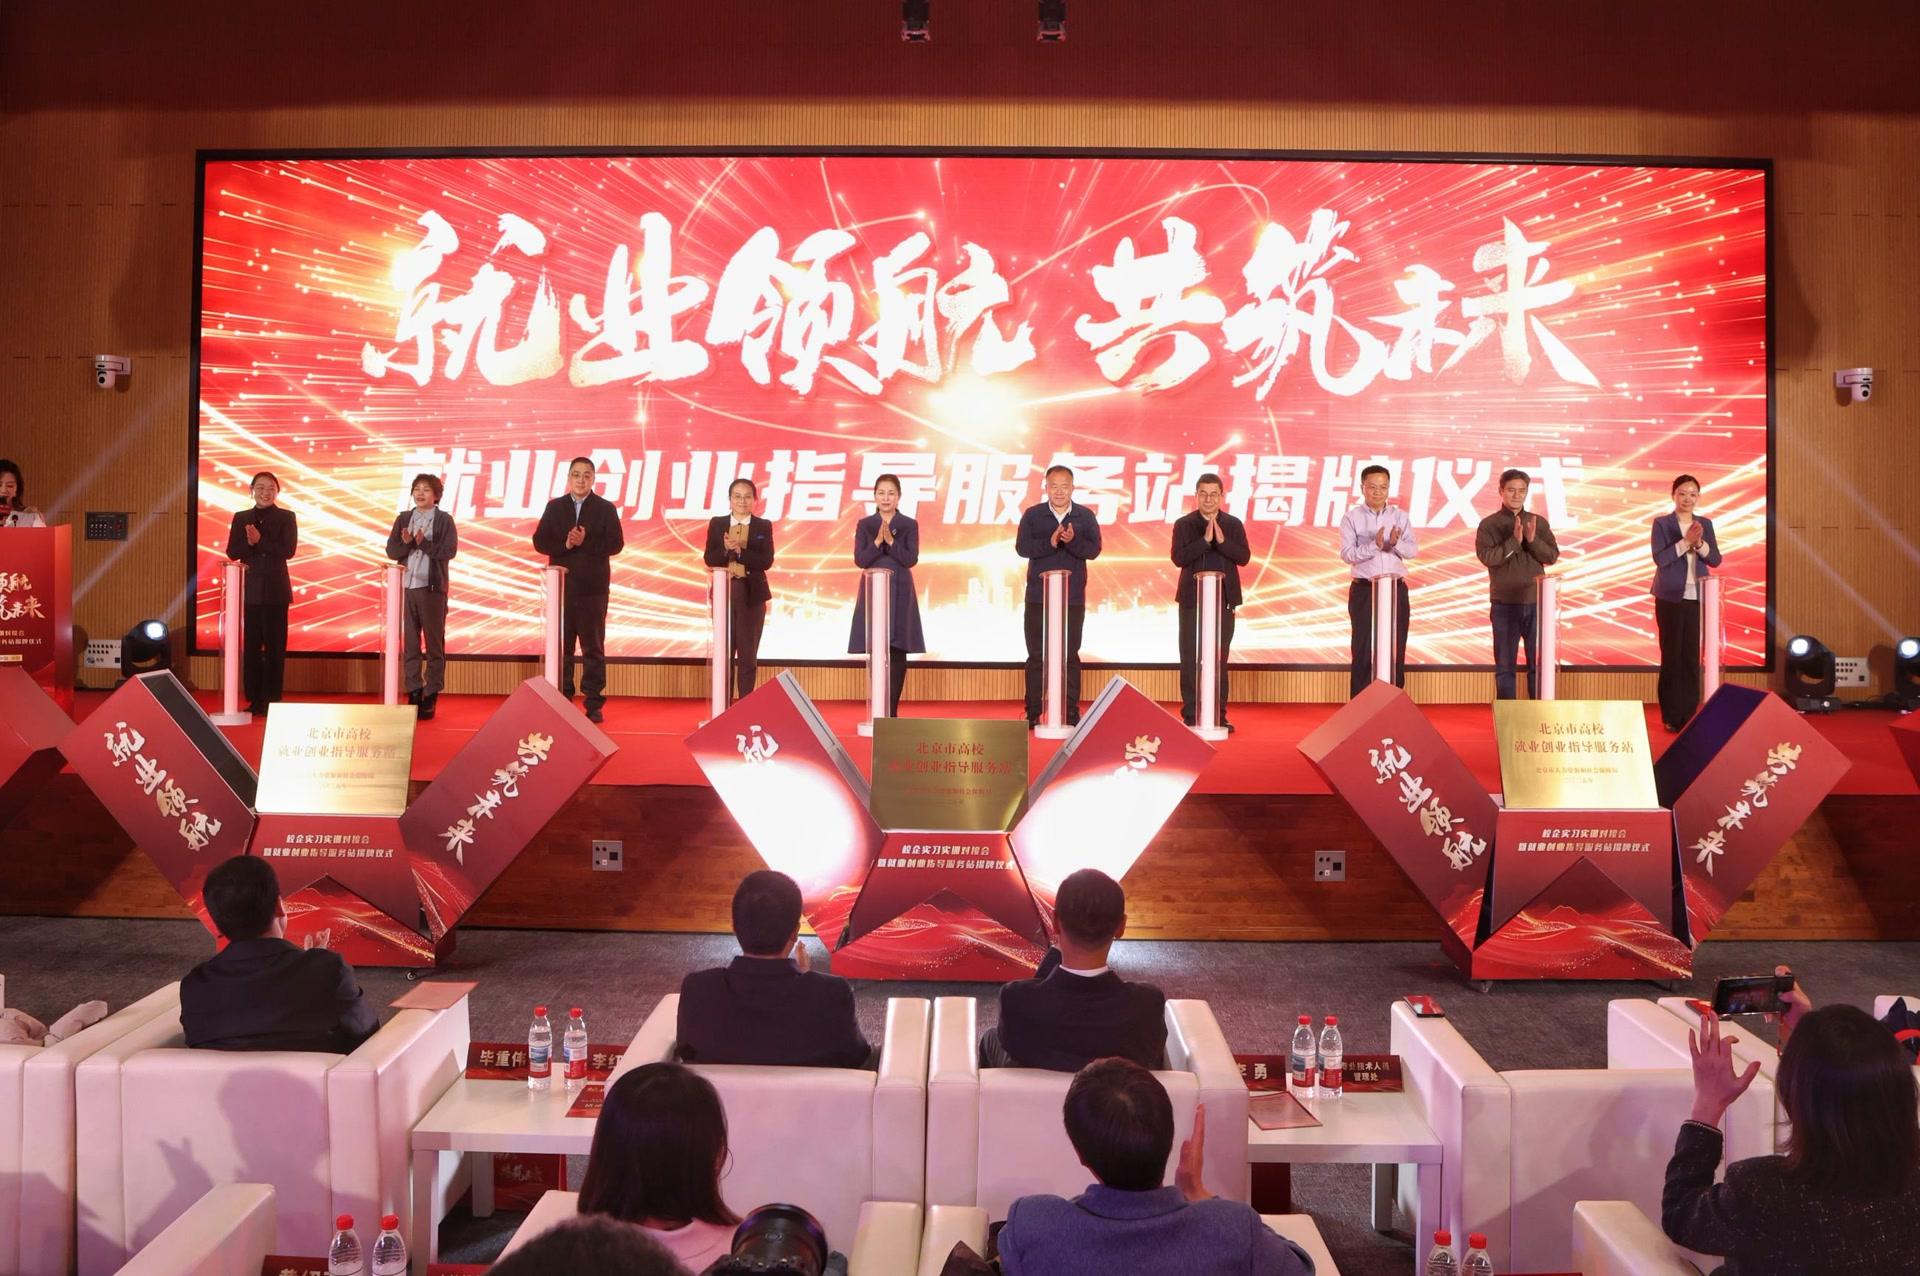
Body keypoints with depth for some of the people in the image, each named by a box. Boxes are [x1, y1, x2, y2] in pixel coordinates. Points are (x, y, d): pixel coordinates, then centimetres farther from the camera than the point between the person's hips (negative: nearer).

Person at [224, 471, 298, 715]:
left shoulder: (286, 518, 4)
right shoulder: (241, 518, 12)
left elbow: (288, 550, -8)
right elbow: (232, 552, 3)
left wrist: (260, 541, -17)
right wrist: (249, 542, -16)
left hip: (276, 590, -2)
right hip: (250, 589, 3)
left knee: (275, 646, -1)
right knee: (251, 646, 3)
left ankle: (272, 700, 3)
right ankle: (254, 699, 8)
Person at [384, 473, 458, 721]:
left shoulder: (444, 520, 1)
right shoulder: (404, 519, 12)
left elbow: (449, 550, -9)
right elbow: (391, 550, 6)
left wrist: (423, 542, -16)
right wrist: (407, 543, -12)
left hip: (432, 588, -4)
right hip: (407, 586, 4)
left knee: (434, 643, 0)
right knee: (409, 643, 5)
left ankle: (431, 696, 4)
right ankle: (413, 693, 10)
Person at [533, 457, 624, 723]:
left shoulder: (606, 508, 4)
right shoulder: (554, 507, 9)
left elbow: (616, 544, -5)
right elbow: (539, 541, 2)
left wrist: (586, 541, -17)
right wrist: (565, 544, -15)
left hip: (593, 588, -2)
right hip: (561, 585, 2)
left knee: (593, 646, 1)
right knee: (561, 646, 5)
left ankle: (593, 704, 4)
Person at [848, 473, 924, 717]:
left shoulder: (910, 525, 5)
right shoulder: (864, 525, 6)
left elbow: (911, 559, -5)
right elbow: (860, 560, -3)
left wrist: (891, 541, -17)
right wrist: (877, 541, -17)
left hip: (899, 593, 0)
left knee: (897, 651, -3)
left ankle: (892, 711, 2)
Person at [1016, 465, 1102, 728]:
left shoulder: (1085, 516, 4)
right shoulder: (1032, 515, 3)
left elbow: (1094, 550, -6)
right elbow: (1021, 547, -8)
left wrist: (1072, 541, -24)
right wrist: (1050, 542, -23)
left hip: (1073, 598, 0)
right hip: (1038, 597, 0)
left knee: (1070, 656, 4)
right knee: (1036, 655, 3)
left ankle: (1071, 714, 9)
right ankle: (1033, 714, 8)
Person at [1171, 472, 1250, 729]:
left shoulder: (1233, 524, 7)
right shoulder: (1184, 524, 2)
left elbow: (1244, 557, -4)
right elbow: (1178, 558, -11)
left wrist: (1222, 541, -17)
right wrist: (1205, 540, -19)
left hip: (1224, 599, 1)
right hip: (1192, 599, -1)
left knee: (1219, 658, 6)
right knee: (1191, 658, 0)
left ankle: (1219, 715, 12)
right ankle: (1190, 715, 5)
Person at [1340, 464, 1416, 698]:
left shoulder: (1400, 516, 8)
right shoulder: (1351, 518, -1)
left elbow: (1413, 550, -1)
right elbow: (1347, 554, -11)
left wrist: (1396, 543, -21)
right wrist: (1374, 545, -24)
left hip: (1396, 589, 3)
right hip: (1364, 590, -3)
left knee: (1396, 648, 5)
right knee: (1363, 649, -2)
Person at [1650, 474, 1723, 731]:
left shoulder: (1706, 524, 9)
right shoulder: (1662, 523, -2)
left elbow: (1715, 560, 2)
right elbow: (1660, 559, -12)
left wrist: (1699, 543, -15)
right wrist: (1686, 542, -21)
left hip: (1697, 597, 3)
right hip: (1671, 598, -3)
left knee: (1692, 655, 2)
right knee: (1671, 654, 1)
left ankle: (1690, 714, 8)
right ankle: (1671, 716, 6)